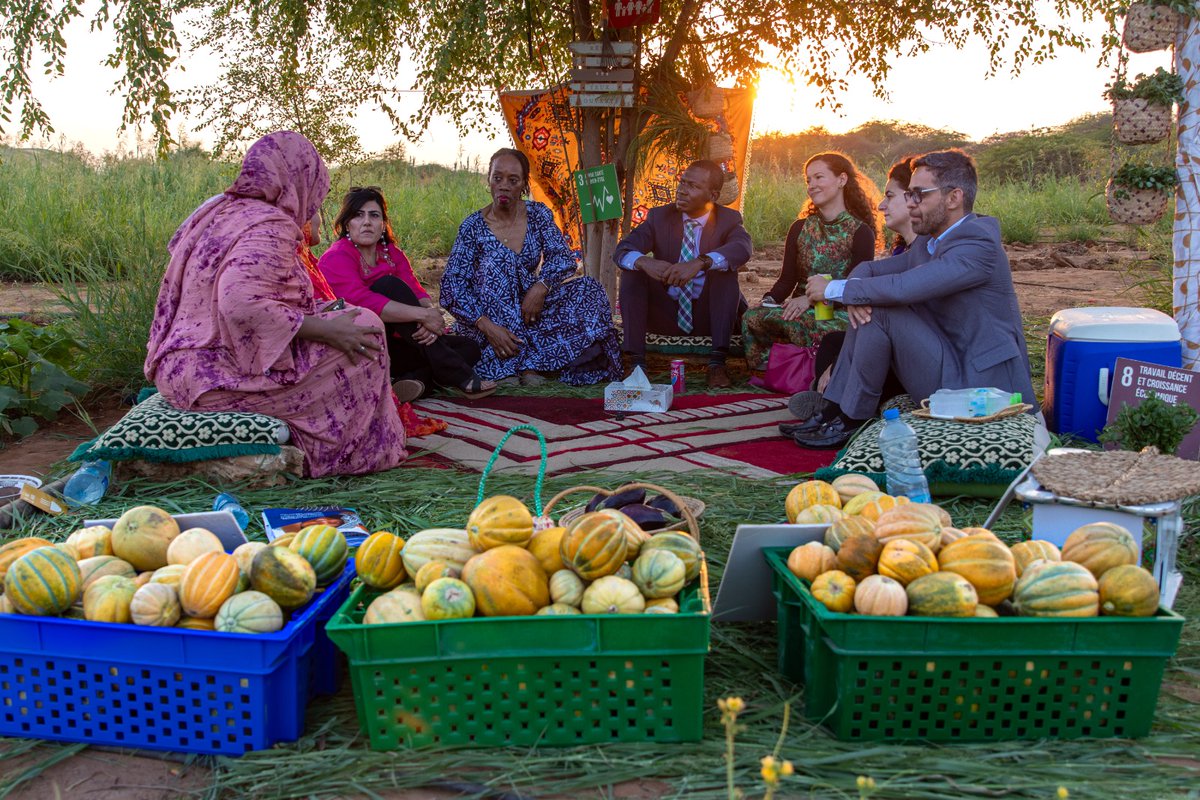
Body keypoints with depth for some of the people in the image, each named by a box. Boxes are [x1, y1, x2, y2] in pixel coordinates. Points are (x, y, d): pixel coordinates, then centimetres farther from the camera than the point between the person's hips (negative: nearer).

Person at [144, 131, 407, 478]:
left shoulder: (217, 211, 12)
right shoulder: (270, 226, -16)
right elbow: (241, 305, -31)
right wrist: (325, 329, -22)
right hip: (222, 378, -10)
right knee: (365, 327, -5)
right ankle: (360, 448, 4)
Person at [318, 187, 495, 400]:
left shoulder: (392, 253, 10)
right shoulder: (336, 258, -12)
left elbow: (417, 292, -4)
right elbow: (361, 301, -29)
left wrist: (431, 317, -27)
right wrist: (423, 315, -32)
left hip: (390, 345, 7)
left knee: (468, 348, -3)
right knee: (390, 285, -29)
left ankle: (414, 378, -31)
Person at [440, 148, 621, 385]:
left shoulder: (538, 214, 1)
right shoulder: (473, 227, -10)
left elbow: (563, 257, -8)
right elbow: (452, 284, -17)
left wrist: (541, 286, -29)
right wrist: (486, 324, -32)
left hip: (530, 304, 4)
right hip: (487, 312, -3)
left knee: (588, 289, -15)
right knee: (496, 263, -29)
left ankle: (531, 362, -27)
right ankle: (502, 366, -33)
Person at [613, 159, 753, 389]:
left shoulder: (729, 220, -4)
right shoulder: (659, 217, 0)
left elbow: (742, 248, -28)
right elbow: (622, 250, -14)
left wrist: (700, 263, -47)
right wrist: (644, 262, -39)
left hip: (708, 315, -2)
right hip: (666, 314, 2)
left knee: (726, 266, -26)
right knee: (632, 268, -18)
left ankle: (717, 363, -30)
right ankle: (637, 362, -25)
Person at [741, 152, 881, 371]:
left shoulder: (861, 233, 1)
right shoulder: (800, 228, 15)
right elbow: (787, 279, 11)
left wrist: (811, 298, -21)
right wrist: (769, 301, -12)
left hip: (838, 315, -4)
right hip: (800, 310, 4)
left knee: (797, 323, -39)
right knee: (752, 317, -28)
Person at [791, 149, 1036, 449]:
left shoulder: (978, 244, -18)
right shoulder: (928, 242, 11)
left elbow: (904, 288, -28)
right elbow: (868, 269, 12)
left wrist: (834, 289, -16)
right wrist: (855, 293, -13)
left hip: (979, 387, -9)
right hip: (951, 363, 9)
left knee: (879, 311, -20)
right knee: (865, 308, 4)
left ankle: (850, 421, -8)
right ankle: (833, 411, 2)